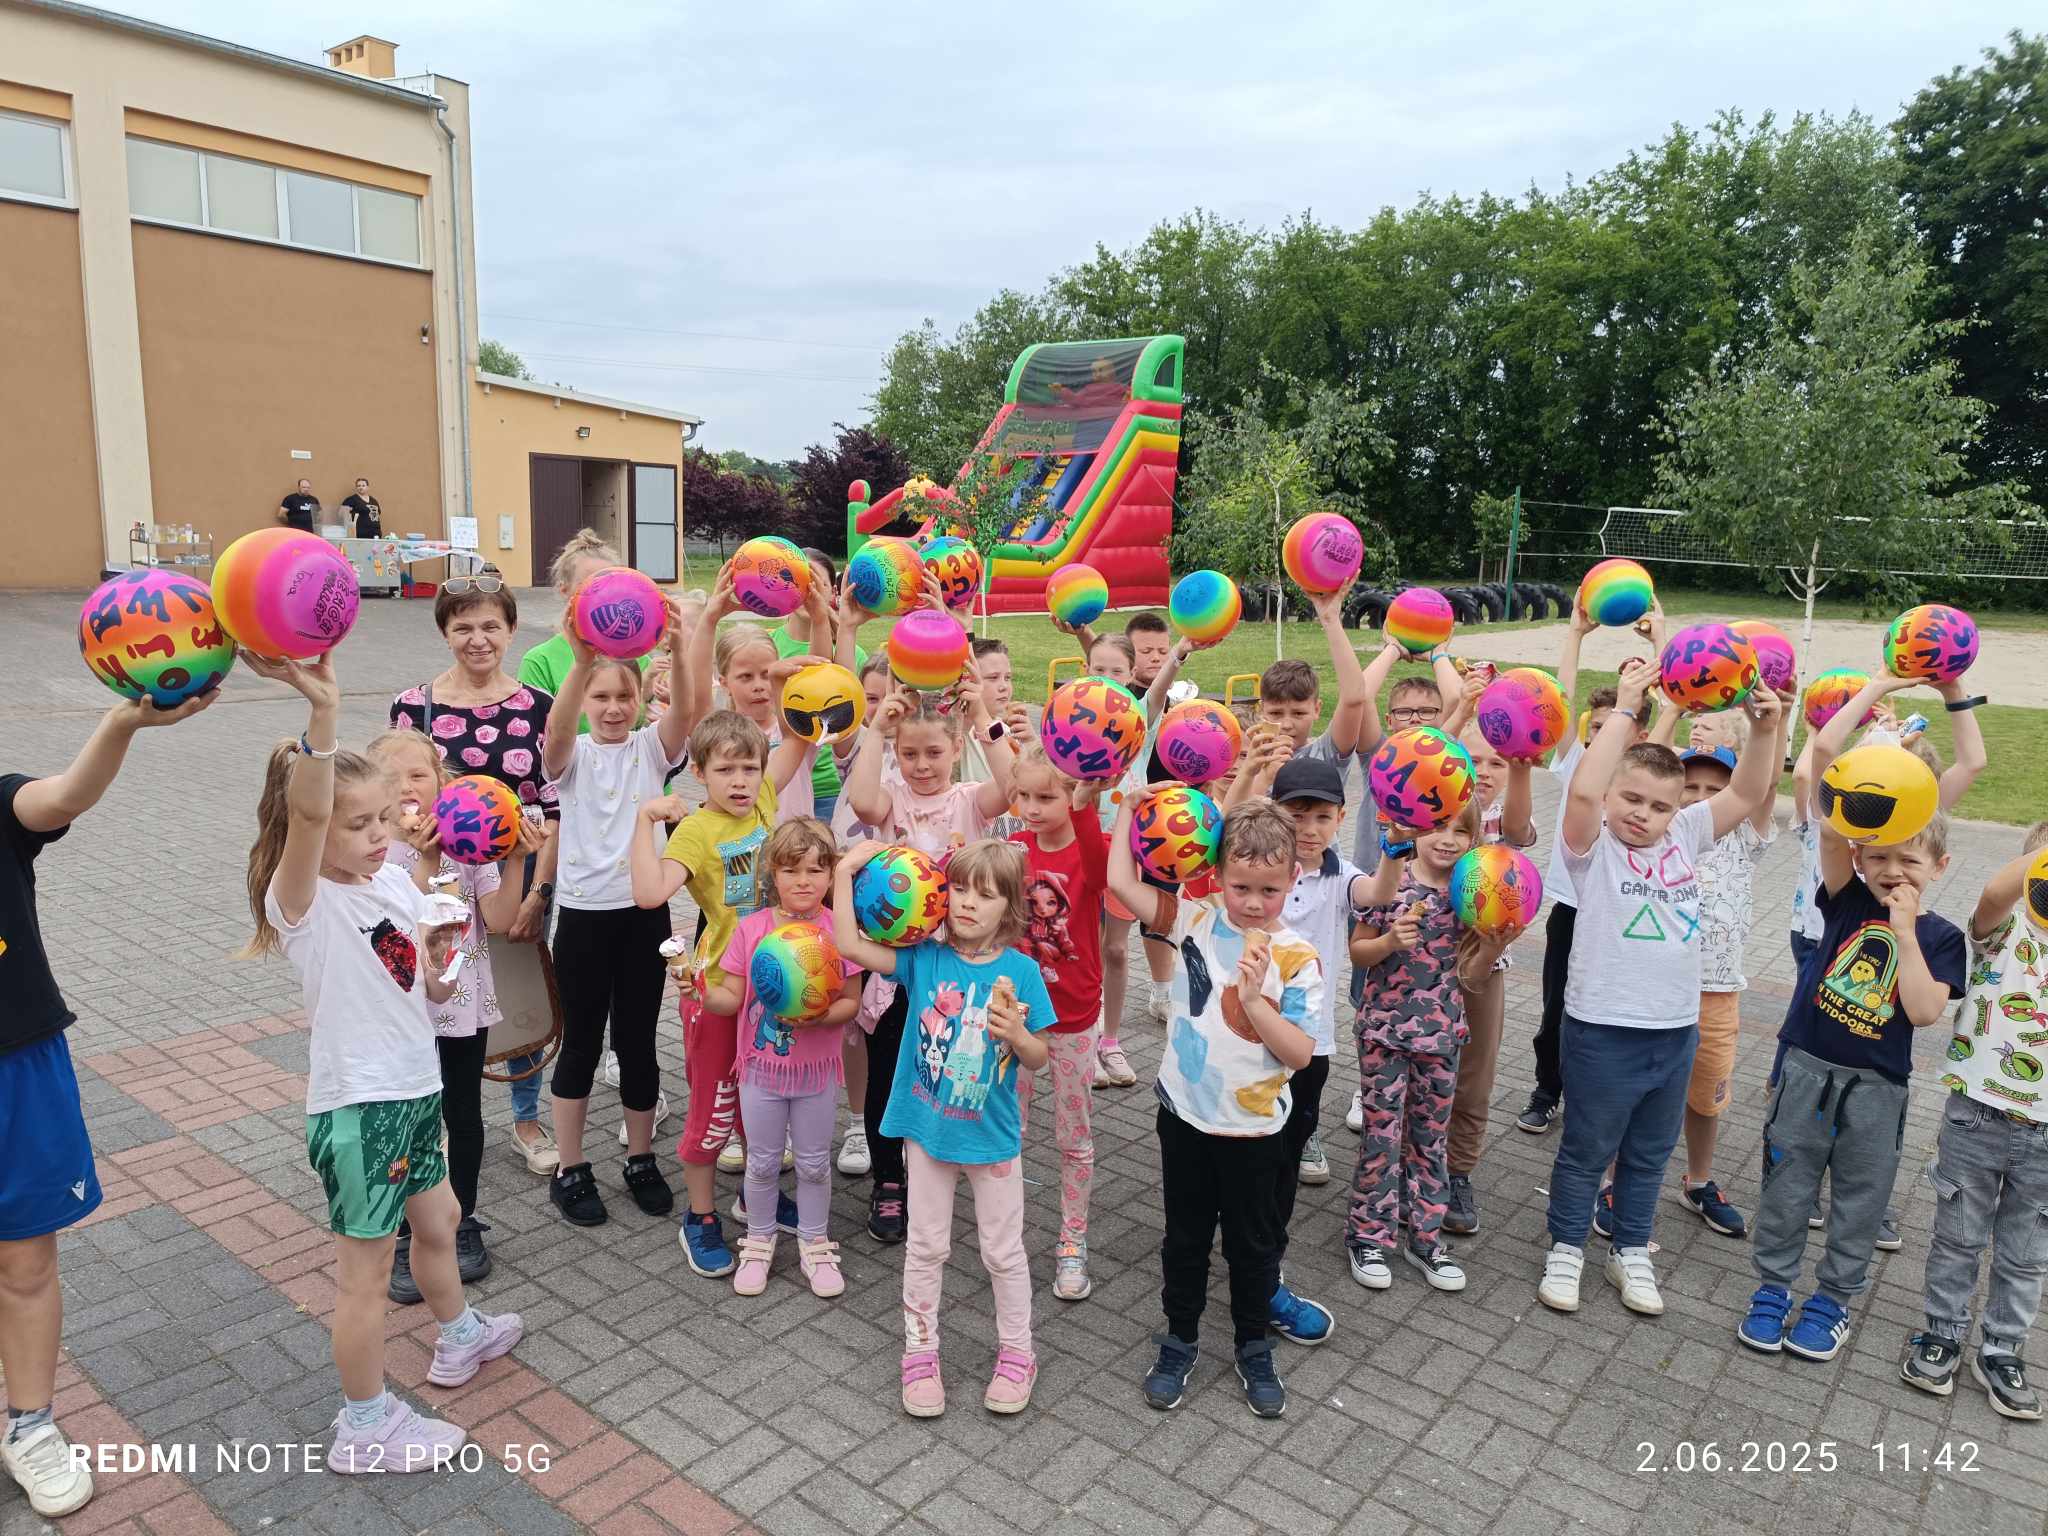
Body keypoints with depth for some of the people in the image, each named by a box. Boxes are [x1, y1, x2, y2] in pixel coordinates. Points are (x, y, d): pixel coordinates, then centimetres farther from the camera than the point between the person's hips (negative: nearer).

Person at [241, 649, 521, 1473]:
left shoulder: (396, 881, 2)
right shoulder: (301, 901, -18)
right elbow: (306, 813, -41)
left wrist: (438, 964, -13)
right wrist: (322, 711, -53)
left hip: (414, 1087, 7)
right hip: (357, 1104, -7)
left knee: (437, 1221, 26)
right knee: (367, 1268, 6)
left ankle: (458, 1336, 50)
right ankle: (365, 1428, 24)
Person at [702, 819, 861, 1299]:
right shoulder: (750, 928, -10)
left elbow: (851, 1002, -8)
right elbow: (731, 998, -8)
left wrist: (822, 1017, -27)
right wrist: (701, 991, -28)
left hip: (816, 1069, 0)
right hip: (761, 1066, 1)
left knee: (814, 1164, 16)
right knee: (762, 1163, 17)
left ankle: (814, 1246, 36)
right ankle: (759, 1243, 38)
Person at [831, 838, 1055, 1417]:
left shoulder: (1020, 971, -12)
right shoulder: (925, 958, -9)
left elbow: (1039, 1059, -6)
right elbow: (850, 945, -19)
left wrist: (1018, 1035, -28)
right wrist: (846, 871, -21)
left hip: (992, 1136, -1)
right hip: (928, 1129, 1)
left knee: (1003, 1251, 14)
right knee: (925, 1246, 15)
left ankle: (1016, 1353, 35)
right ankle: (919, 1352, 34)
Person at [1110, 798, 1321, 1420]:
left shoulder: (1296, 958, -13)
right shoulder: (1197, 920, -7)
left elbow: (1300, 1053, -17)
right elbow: (1121, 882, -12)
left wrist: (1253, 999, -28)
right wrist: (1132, 806, -9)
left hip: (1253, 1128, -1)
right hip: (1185, 1116, 2)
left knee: (1253, 1244, 17)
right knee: (1185, 1236, 18)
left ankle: (1254, 1347, 39)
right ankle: (1180, 1339, 38)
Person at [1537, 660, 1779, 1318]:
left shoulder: (1684, 837, 3)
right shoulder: (1592, 845, -13)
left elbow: (1746, 793, 1)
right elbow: (1583, 791, -32)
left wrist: (1764, 730, -16)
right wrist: (1625, 709, -29)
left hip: (1676, 1028, 5)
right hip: (1602, 1031, -5)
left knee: (1649, 1154, 21)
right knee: (1586, 1151, 12)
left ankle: (1631, 1252, 39)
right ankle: (1566, 1250, 30)